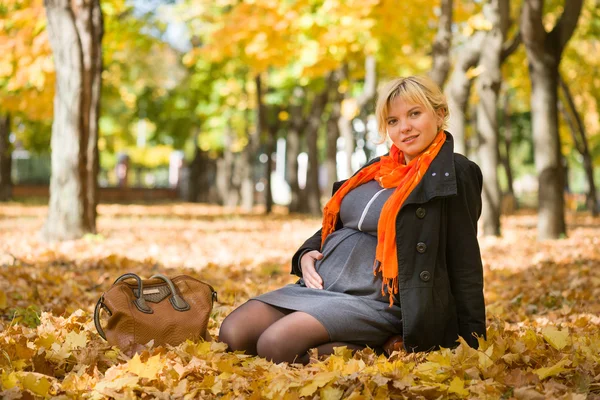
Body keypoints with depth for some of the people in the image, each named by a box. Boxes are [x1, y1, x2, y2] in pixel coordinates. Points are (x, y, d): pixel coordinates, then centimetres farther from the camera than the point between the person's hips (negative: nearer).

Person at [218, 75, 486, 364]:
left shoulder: (453, 175, -4)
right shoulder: (378, 169, 18)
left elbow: (465, 264, -4)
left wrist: (471, 342, -5)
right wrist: (306, 254, 7)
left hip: (374, 303, -7)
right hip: (317, 286, 8)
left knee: (276, 343, -29)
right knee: (231, 334, -13)